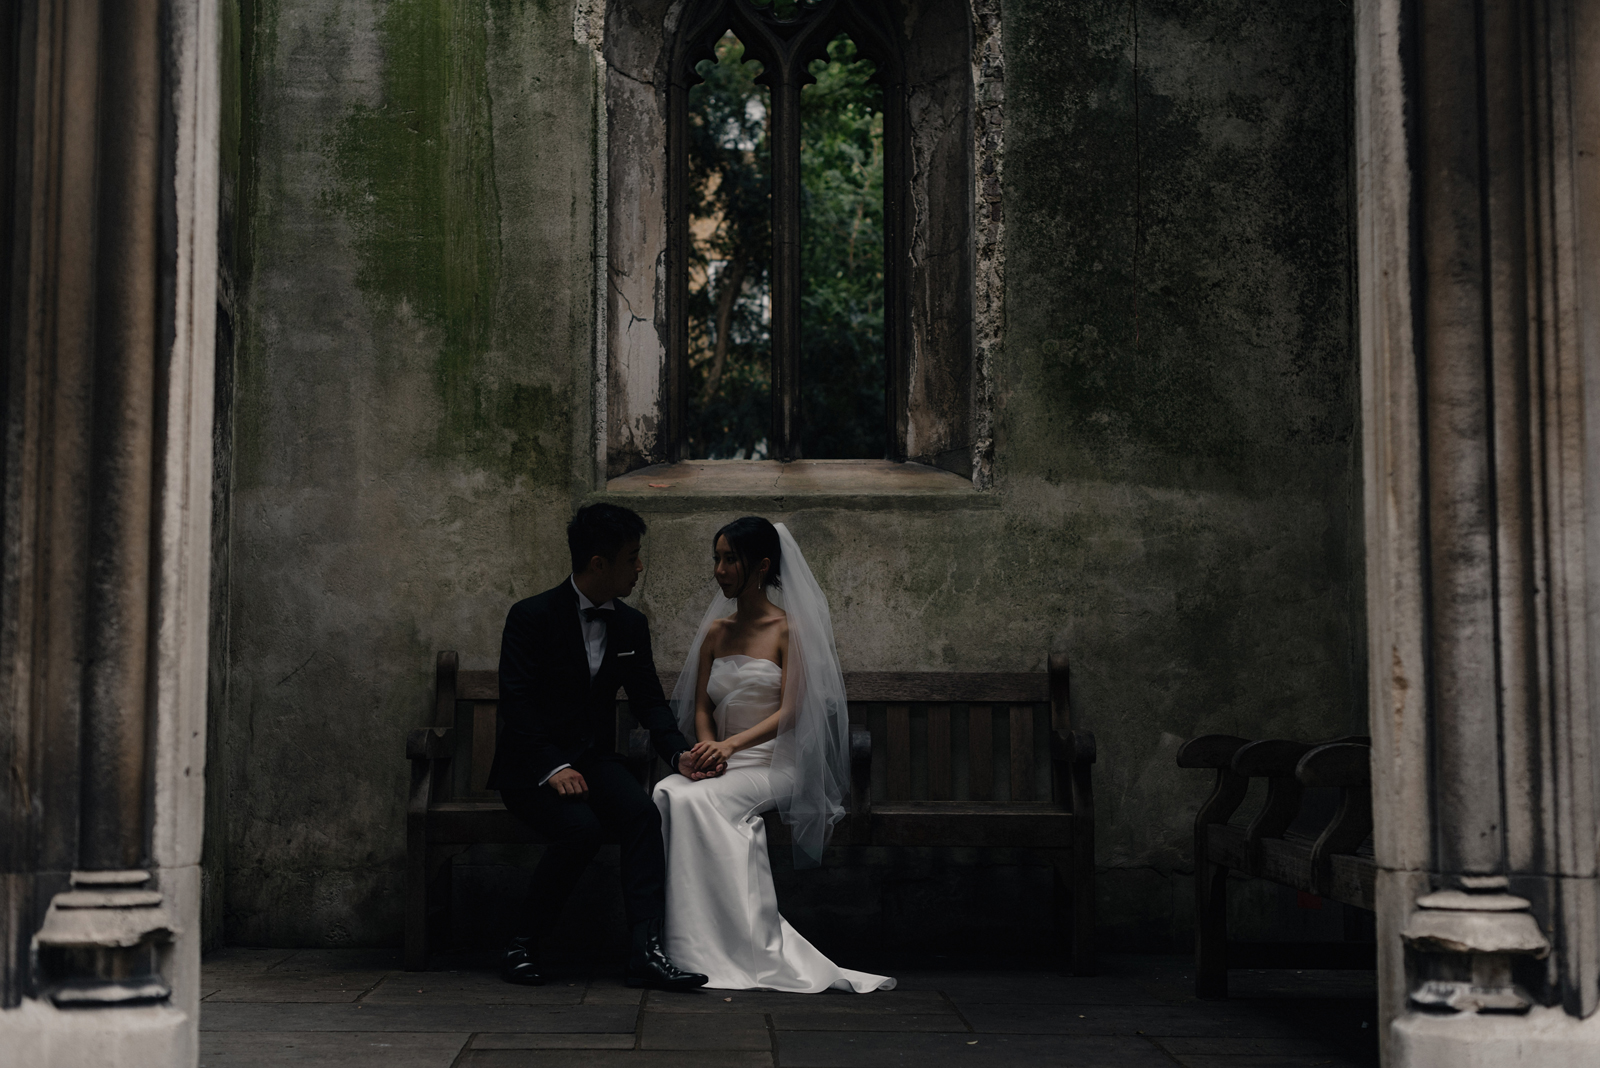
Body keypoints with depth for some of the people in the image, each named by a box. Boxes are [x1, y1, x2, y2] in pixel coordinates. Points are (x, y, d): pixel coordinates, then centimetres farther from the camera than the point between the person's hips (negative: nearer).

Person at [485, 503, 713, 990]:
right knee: (582, 828, -33)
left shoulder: (631, 625, 9)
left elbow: (649, 701, 11)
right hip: (531, 767, -5)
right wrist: (552, 768, -26)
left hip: (593, 759, 5)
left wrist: (679, 751, -8)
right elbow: (516, 704, -14)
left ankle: (646, 949, -31)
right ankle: (522, 944, -15)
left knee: (643, 813, -27)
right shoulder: (531, 616, -9)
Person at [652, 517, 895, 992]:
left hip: (772, 762, -5)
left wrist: (730, 744, -21)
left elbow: (788, 712, -9)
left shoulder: (789, 628, -1)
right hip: (719, 760, 5)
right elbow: (702, 708, 15)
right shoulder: (715, 631, 17)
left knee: (696, 801, -32)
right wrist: (707, 748, -7)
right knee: (666, 793, -28)